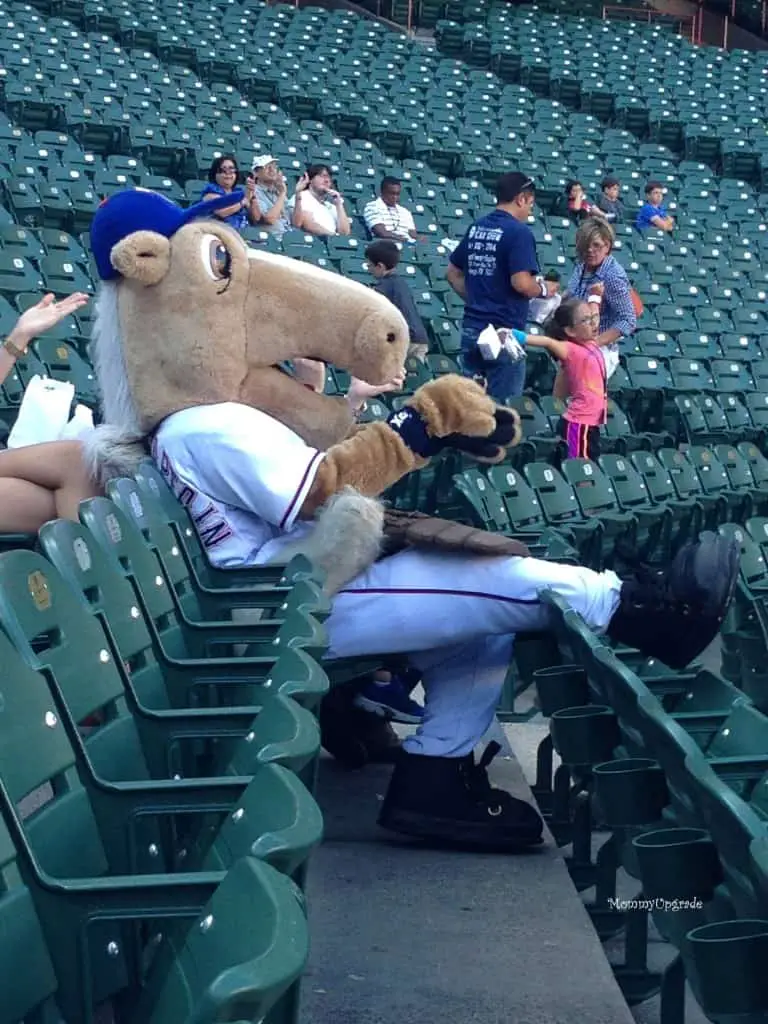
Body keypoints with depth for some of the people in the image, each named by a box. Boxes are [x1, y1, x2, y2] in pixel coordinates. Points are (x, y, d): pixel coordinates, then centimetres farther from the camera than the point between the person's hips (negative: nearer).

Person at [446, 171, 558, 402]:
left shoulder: (476, 228, 10)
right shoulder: (519, 232, -13)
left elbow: (453, 273, 18)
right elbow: (521, 283, -22)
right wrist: (544, 289, -3)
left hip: (471, 328, 7)